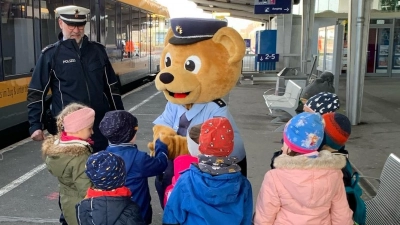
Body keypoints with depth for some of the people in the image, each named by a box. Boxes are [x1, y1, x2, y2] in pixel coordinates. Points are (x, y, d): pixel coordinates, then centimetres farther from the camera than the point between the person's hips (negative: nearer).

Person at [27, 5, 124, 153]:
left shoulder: (98, 50, 6)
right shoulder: (51, 54, -2)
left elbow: (111, 87, 12)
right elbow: (36, 93, -1)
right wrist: (36, 125, -9)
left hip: (101, 124, 3)